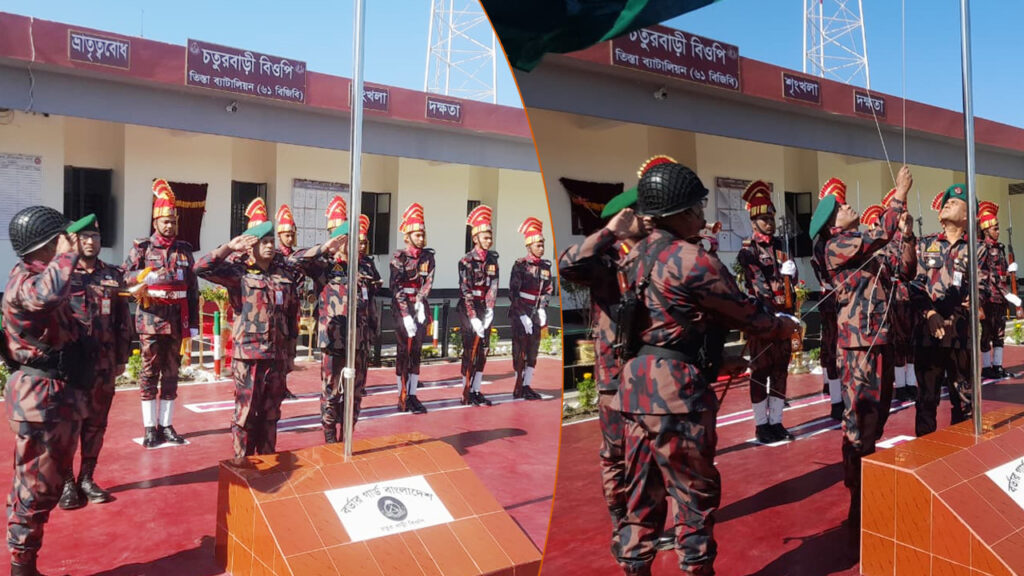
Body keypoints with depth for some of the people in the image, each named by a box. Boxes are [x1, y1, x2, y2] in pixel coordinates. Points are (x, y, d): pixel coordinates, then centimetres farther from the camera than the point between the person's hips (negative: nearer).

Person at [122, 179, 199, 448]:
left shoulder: (184, 250, 9)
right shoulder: (142, 247, 2)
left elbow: (192, 290, 9)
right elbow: (126, 277, -7)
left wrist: (193, 323, 5)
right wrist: (147, 276, -23)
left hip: (177, 321, 3)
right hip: (151, 320, -3)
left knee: (171, 373, 9)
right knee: (150, 373, 3)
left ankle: (167, 425, 17)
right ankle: (150, 428, 10)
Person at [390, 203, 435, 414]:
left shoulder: (428, 256, 6)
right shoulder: (398, 257, -6)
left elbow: (428, 282, 3)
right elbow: (396, 288, -11)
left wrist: (420, 304, -11)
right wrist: (406, 316, -16)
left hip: (420, 307, 4)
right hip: (402, 308, -4)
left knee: (416, 352, 6)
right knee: (404, 351, -2)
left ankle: (413, 395, 11)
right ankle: (403, 397, 4)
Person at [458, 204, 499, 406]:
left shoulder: (492, 259, 6)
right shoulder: (466, 261, -11)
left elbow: (493, 286, 1)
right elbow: (465, 292, -14)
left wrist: (489, 310, -9)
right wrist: (473, 318, -17)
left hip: (485, 308, 6)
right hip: (469, 308, -6)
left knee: (483, 350, 7)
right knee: (470, 351, -4)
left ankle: (476, 391, 16)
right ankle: (466, 394, 4)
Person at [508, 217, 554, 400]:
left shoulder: (545, 266, 7)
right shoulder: (520, 266, -10)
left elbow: (548, 290, 16)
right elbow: (513, 292, -12)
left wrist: (542, 309, 4)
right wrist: (523, 316, -14)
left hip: (536, 313, 6)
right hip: (520, 313, -6)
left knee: (533, 350, 8)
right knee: (519, 350, -2)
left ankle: (527, 386, 17)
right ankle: (518, 388, 6)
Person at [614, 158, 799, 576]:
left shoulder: (638, 254, 12)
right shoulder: (692, 260, -11)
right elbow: (745, 312, 1)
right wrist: (785, 327, 17)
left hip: (634, 380, 8)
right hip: (674, 384, -8)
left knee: (642, 490, 16)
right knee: (696, 490, 7)